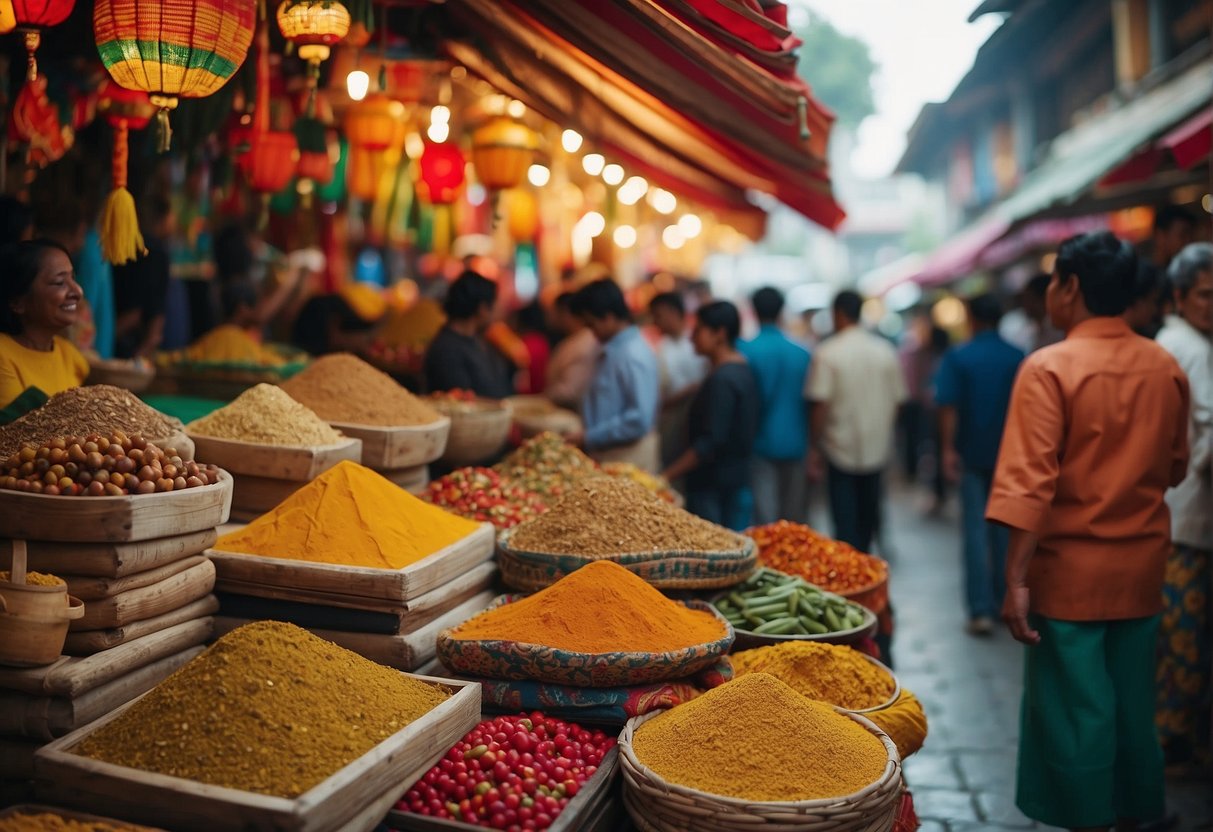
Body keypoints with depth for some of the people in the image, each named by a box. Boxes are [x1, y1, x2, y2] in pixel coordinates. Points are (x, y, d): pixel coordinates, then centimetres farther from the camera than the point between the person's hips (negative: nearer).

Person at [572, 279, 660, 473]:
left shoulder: (633, 356, -18)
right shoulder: (611, 351, 10)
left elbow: (640, 418, -23)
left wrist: (590, 436, -18)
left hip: (629, 460, -8)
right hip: (606, 456, 8)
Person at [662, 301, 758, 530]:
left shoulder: (722, 379, -18)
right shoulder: (742, 370, 12)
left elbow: (711, 442, -22)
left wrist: (667, 476, -20)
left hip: (712, 486, -10)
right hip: (737, 479, 10)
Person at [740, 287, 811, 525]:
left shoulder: (745, 351, -10)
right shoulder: (801, 353, 1)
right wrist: (810, 445, 15)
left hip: (761, 443, -4)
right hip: (795, 443, 4)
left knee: (764, 515, -1)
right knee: (793, 516, 14)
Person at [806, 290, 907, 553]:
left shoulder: (827, 353, -10)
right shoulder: (886, 351, 3)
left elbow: (820, 405, -14)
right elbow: (897, 400, 7)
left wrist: (815, 446, -6)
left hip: (840, 447, -4)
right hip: (877, 448, 4)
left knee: (845, 520, 1)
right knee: (868, 514, 16)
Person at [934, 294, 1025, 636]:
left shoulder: (957, 357, -8)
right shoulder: (1019, 358, 1)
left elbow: (948, 406, -13)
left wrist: (948, 448, -8)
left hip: (972, 453, -3)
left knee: (975, 529, 0)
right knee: (1005, 529, 14)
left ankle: (981, 609, -3)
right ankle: (1003, 602, 24)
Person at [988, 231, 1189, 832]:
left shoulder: (1049, 367, -15)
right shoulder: (1166, 368, 1)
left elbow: (1030, 483, -20)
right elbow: (1175, 468, 11)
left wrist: (1017, 580, -18)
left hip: (1070, 568, -5)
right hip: (1143, 566, 6)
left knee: (1074, 710, 6)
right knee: (1133, 705, 17)